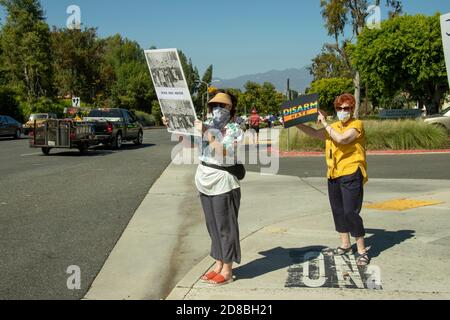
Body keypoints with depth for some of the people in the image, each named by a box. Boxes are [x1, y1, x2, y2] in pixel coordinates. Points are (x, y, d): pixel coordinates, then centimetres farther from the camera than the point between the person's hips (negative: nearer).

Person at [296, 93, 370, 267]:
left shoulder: (357, 124, -6)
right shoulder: (333, 127, 18)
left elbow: (342, 138, -21)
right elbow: (316, 134, 10)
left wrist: (325, 123, -13)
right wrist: (297, 124, 1)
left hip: (351, 174, -7)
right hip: (334, 175, 8)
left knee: (351, 212, -11)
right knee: (338, 211, 14)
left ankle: (362, 251, -2)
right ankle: (345, 245, 29)